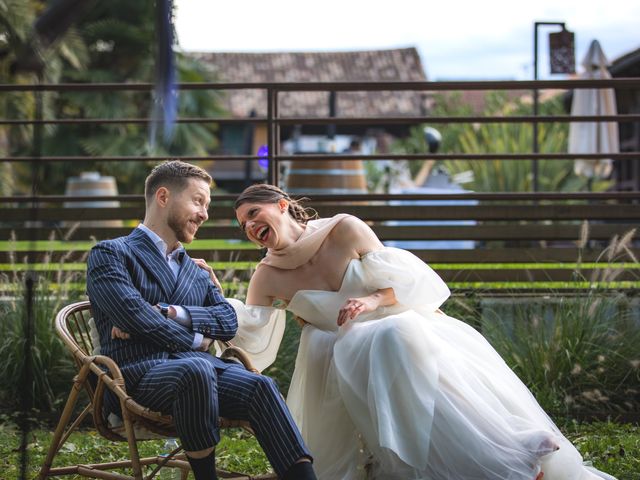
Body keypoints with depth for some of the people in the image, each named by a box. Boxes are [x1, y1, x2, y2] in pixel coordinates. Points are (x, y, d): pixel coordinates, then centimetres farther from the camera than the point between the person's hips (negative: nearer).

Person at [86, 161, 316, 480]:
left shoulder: (195, 271, 28)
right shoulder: (110, 255, 7)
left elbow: (228, 321, 10)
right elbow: (136, 316, -10)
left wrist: (168, 313, -6)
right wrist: (196, 341, 1)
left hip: (197, 366, 5)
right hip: (141, 373, -5)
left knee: (260, 387, -26)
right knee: (196, 369, -38)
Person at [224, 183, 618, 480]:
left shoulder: (343, 230, -4)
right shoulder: (268, 278, 2)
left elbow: (401, 275, -2)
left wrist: (374, 300, -21)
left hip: (404, 329, -1)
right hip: (349, 357, 1)